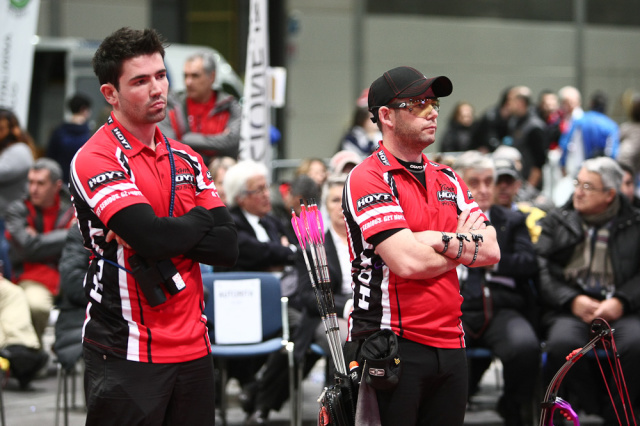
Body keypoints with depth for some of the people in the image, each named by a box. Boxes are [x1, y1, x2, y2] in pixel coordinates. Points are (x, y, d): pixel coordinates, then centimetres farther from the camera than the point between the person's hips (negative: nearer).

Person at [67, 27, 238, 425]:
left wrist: (159, 235, -11)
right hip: (125, 356, -6)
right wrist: (199, 221, -2)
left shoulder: (186, 159, 13)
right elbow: (154, 238, -22)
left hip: (194, 348, 6)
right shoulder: (94, 160, -9)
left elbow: (227, 247, 3)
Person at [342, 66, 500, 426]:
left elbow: (491, 250, 5)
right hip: (391, 349, -7)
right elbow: (408, 262, -18)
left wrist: (441, 242, -13)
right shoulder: (368, 179, -7)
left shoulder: (449, 180, 16)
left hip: (450, 345, 7)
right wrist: (465, 245, -1)